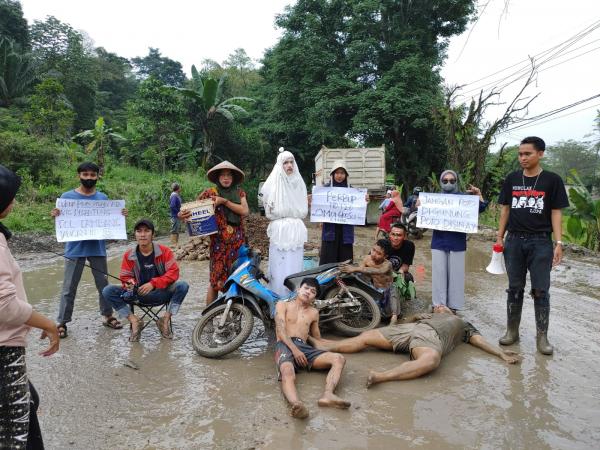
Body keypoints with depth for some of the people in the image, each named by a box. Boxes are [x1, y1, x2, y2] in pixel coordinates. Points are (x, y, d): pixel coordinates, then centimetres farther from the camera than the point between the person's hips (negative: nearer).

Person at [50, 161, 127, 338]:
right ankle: (62, 323, 15)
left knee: (103, 284, 12)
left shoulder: (103, 198, 5)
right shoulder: (68, 196, -3)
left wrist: (120, 215, -8)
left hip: (97, 248, 3)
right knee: (69, 288, 5)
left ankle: (108, 316, 25)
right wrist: (55, 216, -22)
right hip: (75, 249, -2)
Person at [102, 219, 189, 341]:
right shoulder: (129, 255, 0)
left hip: (161, 293, -2)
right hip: (138, 294, 2)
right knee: (108, 291, -17)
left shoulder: (164, 251, -5)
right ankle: (134, 321, -14)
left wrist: (153, 283, -22)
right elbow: (125, 277, 5)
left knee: (183, 286, -29)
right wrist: (130, 284, -20)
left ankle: (165, 320, -15)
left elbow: (173, 272, -12)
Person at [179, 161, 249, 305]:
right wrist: (182, 214, -20)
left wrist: (224, 201, -11)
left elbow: (245, 211, -5)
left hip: (238, 241, 3)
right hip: (219, 242, -3)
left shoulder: (239, 192, 10)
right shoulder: (210, 193, 3)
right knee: (216, 279, -5)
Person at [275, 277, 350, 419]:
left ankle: (328, 395, -49)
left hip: (304, 347, 4)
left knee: (339, 359, -23)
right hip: (285, 345, -4)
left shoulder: (314, 313, 27)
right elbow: (281, 330, 0)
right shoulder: (283, 305, 15)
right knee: (287, 374, -40)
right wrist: (294, 349, -16)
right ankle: (297, 405, -69)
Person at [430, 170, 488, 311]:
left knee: (455, 274, 6)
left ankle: (454, 306, 16)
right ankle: (439, 305, 16)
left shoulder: (464, 197, 4)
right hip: (439, 242, 1)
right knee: (439, 274, 6)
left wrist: (478, 194, -12)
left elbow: (481, 209, 2)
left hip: (457, 243, -1)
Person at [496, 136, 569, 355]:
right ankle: (512, 330, 19)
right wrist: (499, 237, 6)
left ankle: (542, 336, 13)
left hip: (540, 242, -2)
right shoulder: (512, 179, 6)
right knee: (515, 288, 9)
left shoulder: (552, 180, 0)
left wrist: (558, 243, -7)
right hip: (514, 241, 2)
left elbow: (556, 213, 0)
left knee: (540, 290, 2)